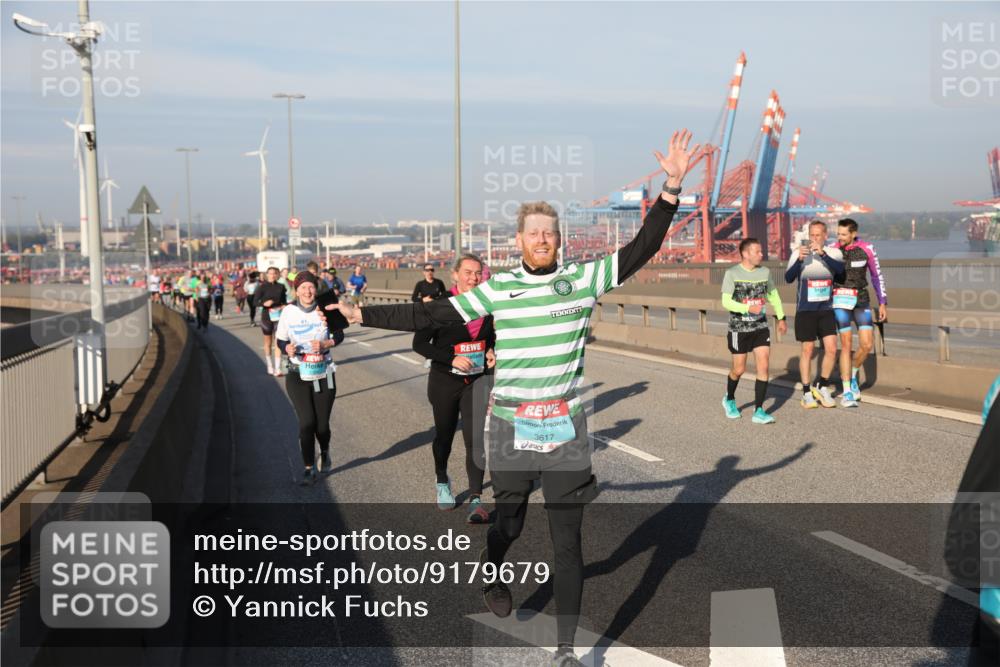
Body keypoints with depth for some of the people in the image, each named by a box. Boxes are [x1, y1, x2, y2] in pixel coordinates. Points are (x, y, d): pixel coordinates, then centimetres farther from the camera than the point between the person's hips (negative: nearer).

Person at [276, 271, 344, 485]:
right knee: (306, 422, -10)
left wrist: (325, 344, -16)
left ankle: (325, 452, 38)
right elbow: (281, 340, 4)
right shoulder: (288, 311, -5)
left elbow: (339, 335, 4)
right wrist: (287, 348, -18)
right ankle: (308, 468, 6)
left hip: (323, 375, 0)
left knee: (322, 425, 3)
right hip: (297, 376, 0)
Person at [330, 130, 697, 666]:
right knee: (509, 522, 18)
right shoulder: (496, 289, 0)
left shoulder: (583, 279, -1)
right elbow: (431, 315, 1)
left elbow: (642, 249, -4)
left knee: (567, 542, 1)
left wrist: (671, 188, -14)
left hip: (567, 430, 0)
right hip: (511, 428, 0)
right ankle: (491, 573, 53)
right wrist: (362, 315, 0)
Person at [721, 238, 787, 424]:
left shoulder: (765, 272, 3)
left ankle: (759, 411, -2)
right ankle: (729, 400, 35)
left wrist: (781, 318, 21)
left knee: (763, 367, -7)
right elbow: (726, 301, -17)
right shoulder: (732, 273, -11)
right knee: (739, 369, 6)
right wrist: (749, 308, -30)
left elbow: (773, 294, 19)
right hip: (739, 329, -3)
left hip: (761, 327, 3)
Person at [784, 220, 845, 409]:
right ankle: (807, 393, 12)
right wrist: (799, 259, -33)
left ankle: (822, 387, 15)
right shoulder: (799, 253, -6)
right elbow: (788, 278, -17)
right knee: (807, 350, 2)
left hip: (826, 310, 2)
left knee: (831, 349, -4)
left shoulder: (833, 252, -1)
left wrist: (823, 254, -35)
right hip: (805, 310, -2)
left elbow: (839, 269, -21)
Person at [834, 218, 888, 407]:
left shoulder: (866, 249, -3)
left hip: (861, 300, 2)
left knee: (867, 345, -4)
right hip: (841, 300, -2)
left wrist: (882, 303, 6)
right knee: (846, 344, -8)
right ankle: (847, 393, -2)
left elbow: (877, 276, 6)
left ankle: (851, 375, 26)